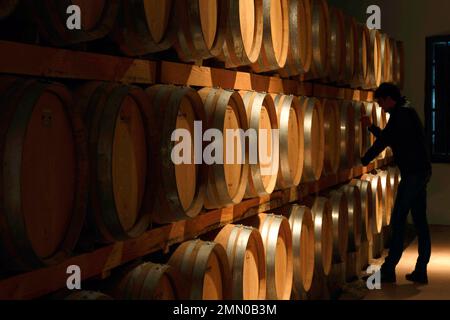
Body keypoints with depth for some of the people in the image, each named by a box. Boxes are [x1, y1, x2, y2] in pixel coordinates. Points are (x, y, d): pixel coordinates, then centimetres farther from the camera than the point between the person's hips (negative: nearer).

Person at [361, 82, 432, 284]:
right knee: (420, 222, 8)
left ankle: (388, 270, -3)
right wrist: (370, 127, 31)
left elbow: (383, 141, -14)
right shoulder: (407, 112, 18)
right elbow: (387, 138, 28)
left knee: (398, 221, -6)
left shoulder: (400, 115, -12)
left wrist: (362, 162, -6)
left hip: (413, 174, -10)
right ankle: (421, 272, 11)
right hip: (421, 172, 10)